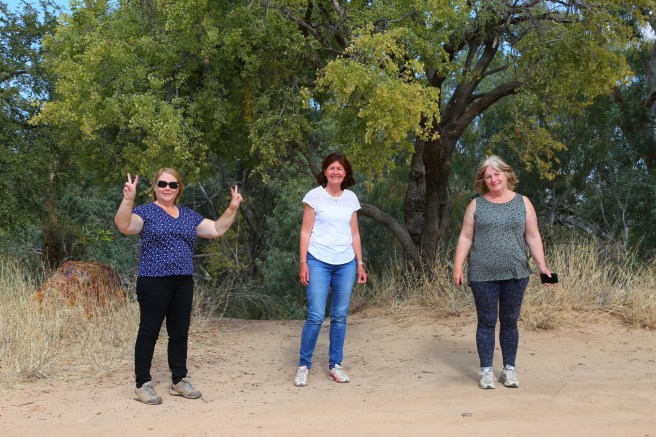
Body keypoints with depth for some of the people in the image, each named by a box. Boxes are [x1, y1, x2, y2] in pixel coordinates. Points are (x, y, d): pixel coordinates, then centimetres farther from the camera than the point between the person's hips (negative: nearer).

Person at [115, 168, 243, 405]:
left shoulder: (189, 215, 15)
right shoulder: (146, 211, -1)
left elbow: (217, 229, 15)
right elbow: (124, 226, -20)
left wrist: (233, 207, 4)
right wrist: (128, 199, -35)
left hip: (183, 283, 5)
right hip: (153, 282, -5)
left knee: (180, 333, 11)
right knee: (149, 332, 1)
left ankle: (179, 380, 22)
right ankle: (143, 384, 10)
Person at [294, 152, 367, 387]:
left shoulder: (351, 198, 9)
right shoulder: (314, 196, -1)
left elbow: (355, 234, 13)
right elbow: (305, 232, -2)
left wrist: (360, 264, 10)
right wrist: (303, 263, -9)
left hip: (346, 264, 4)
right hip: (319, 262, -4)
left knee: (340, 316, 6)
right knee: (316, 316, -9)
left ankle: (335, 365, 16)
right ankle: (303, 366, 4)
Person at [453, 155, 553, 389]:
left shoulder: (522, 203, 7)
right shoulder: (476, 204, 5)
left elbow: (533, 237, 5)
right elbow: (466, 237, 3)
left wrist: (541, 265, -3)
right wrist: (458, 267, -5)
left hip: (515, 274, 1)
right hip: (483, 275, -1)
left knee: (510, 322, 9)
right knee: (486, 322, 3)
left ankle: (509, 369, 18)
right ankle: (486, 370, 11)